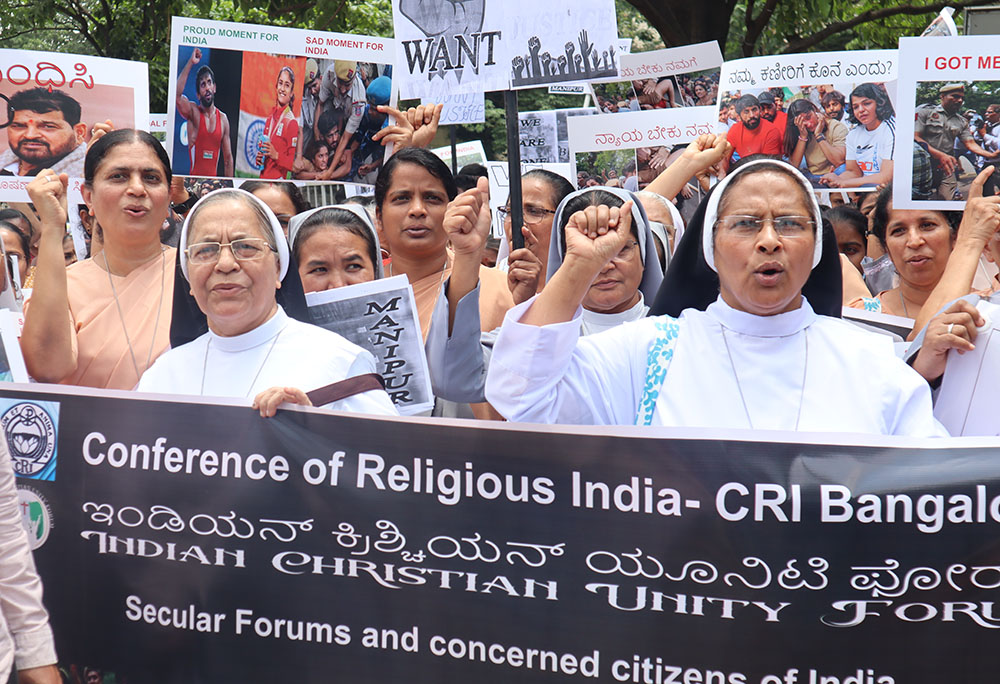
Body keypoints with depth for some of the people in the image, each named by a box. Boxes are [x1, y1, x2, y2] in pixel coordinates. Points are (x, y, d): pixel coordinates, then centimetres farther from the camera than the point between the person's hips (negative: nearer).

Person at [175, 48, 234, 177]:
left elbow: (228, 159, 12)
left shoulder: (223, 119, 9)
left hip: (214, 179, 3)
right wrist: (190, 63, -21)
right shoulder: (193, 112, 0)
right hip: (194, 179, -3)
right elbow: (177, 95, -21)